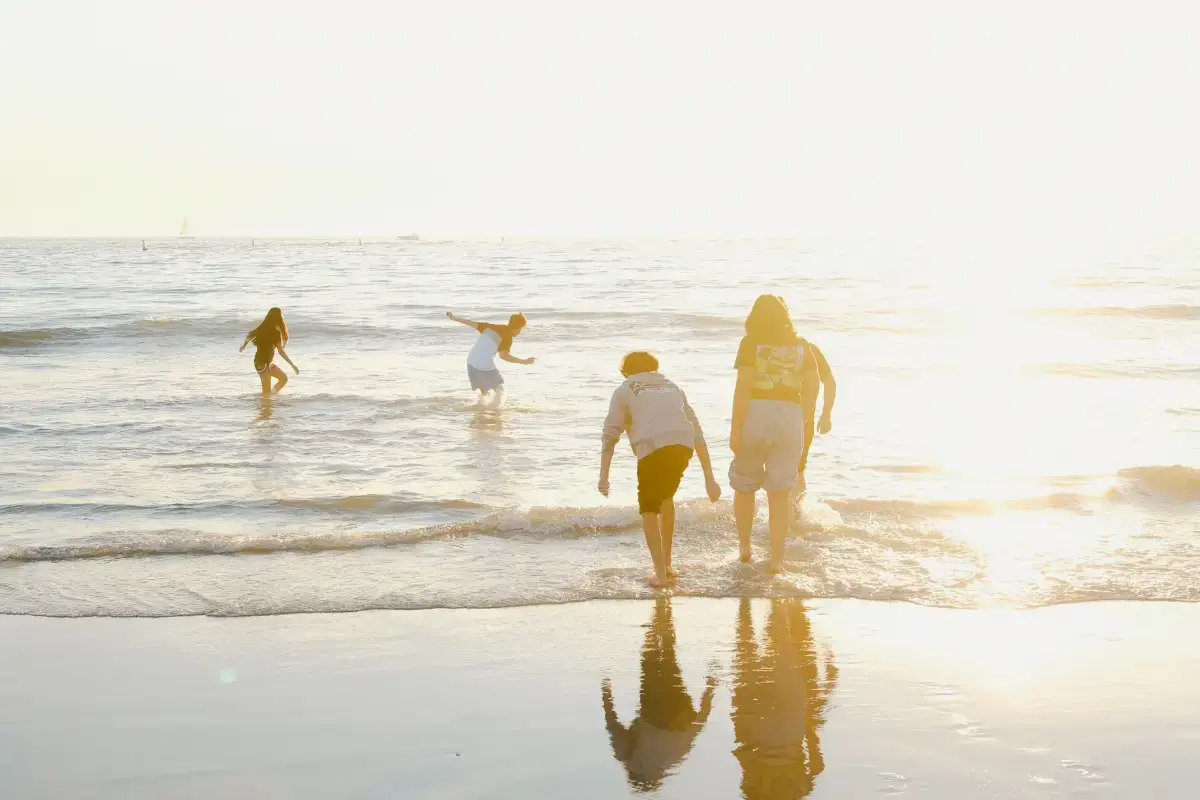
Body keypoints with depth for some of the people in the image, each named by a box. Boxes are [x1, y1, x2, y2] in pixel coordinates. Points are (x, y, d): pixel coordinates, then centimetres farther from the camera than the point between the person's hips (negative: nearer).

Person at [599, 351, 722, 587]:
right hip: (683, 446, 4)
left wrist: (603, 476, 7)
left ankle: (661, 573, 7)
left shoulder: (625, 390, 22)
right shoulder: (672, 387, 33)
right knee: (666, 497, 28)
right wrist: (709, 478, 28)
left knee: (649, 508, 15)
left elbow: (610, 433, 9)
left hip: (653, 448, -4)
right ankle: (667, 565, 31)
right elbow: (697, 433, 28)